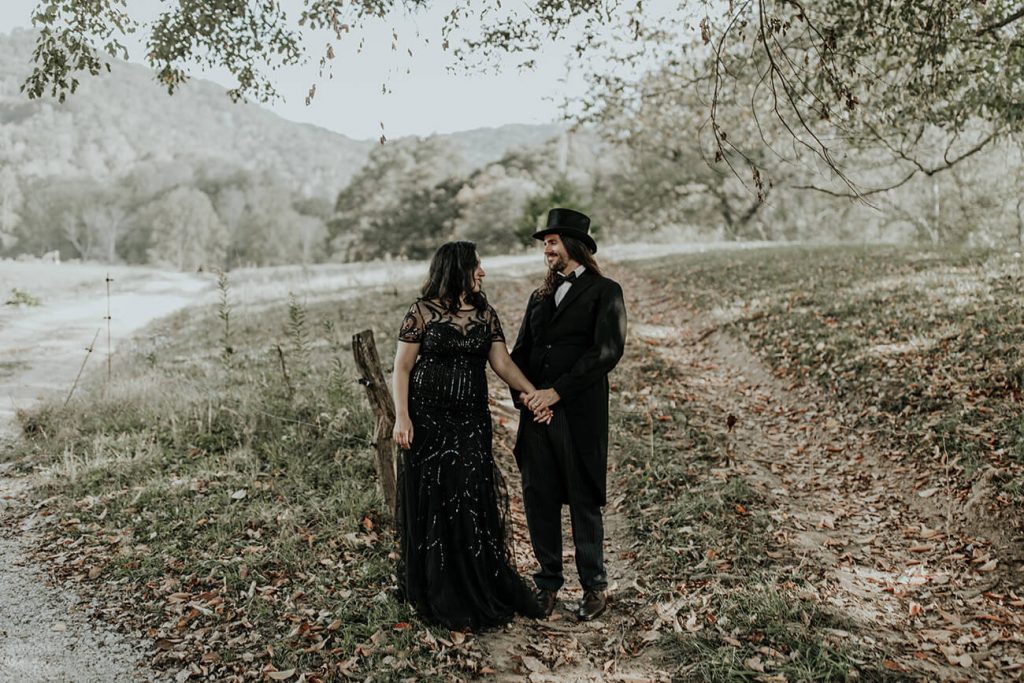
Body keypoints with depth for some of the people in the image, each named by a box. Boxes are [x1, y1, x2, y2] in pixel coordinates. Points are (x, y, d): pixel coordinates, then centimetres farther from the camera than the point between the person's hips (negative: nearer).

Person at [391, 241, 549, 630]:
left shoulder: (485, 314, 8)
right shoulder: (423, 312, -6)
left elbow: (502, 363, 1)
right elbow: (401, 368, -6)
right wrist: (402, 417, -16)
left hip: (472, 422, 4)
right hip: (429, 419, -4)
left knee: (474, 504, 7)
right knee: (432, 503, 5)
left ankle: (481, 592, 23)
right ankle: (438, 597, 22)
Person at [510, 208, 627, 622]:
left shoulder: (604, 292, -1)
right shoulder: (539, 297, 18)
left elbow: (607, 351, -13)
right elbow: (520, 351, 14)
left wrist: (557, 391, -17)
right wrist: (521, 392, -6)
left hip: (579, 414, -5)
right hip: (536, 412, 6)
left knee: (584, 502, 4)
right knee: (538, 499, 8)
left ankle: (594, 586, 19)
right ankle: (548, 582, 23)